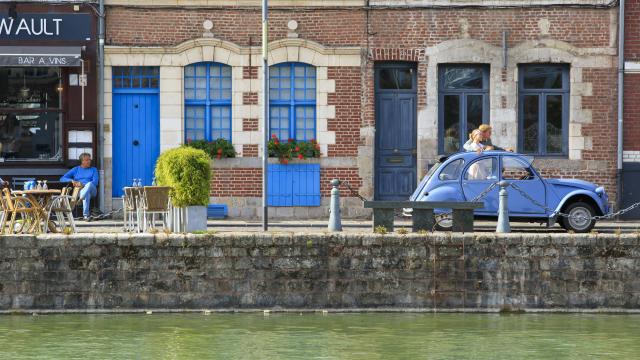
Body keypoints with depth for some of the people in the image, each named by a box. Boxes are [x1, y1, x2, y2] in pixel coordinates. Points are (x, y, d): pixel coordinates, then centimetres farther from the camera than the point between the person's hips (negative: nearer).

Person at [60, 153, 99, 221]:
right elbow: (62, 179, 15)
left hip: (92, 190, 1)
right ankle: (86, 215, -52)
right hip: (79, 191, -1)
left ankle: (80, 199, -63)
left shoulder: (93, 169, 21)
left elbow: (95, 182, 3)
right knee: (87, 193, -40)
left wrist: (83, 185, -13)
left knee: (89, 184, -38)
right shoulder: (76, 170, 21)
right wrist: (72, 181, -6)